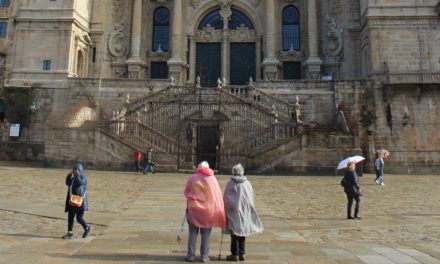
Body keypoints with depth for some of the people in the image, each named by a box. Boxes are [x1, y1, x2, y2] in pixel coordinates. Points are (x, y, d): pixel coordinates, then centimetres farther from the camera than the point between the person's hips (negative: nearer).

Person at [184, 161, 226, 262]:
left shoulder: (193, 178, -3)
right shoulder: (212, 179, -2)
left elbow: (186, 192, -2)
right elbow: (218, 196, -5)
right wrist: (219, 212, 0)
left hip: (193, 208, 0)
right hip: (208, 209, 0)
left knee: (193, 233, 9)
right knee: (206, 234, 10)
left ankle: (190, 255, 10)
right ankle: (204, 256, 14)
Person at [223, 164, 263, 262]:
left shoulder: (231, 183, -10)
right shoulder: (247, 183, 0)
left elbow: (225, 198, -5)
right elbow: (251, 198, 6)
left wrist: (225, 210, 8)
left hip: (233, 211, -3)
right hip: (245, 211, 3)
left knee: (234, 233, 4)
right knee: (242, 233, 12)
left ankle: (235, 254, 8)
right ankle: (242, 254, 17)